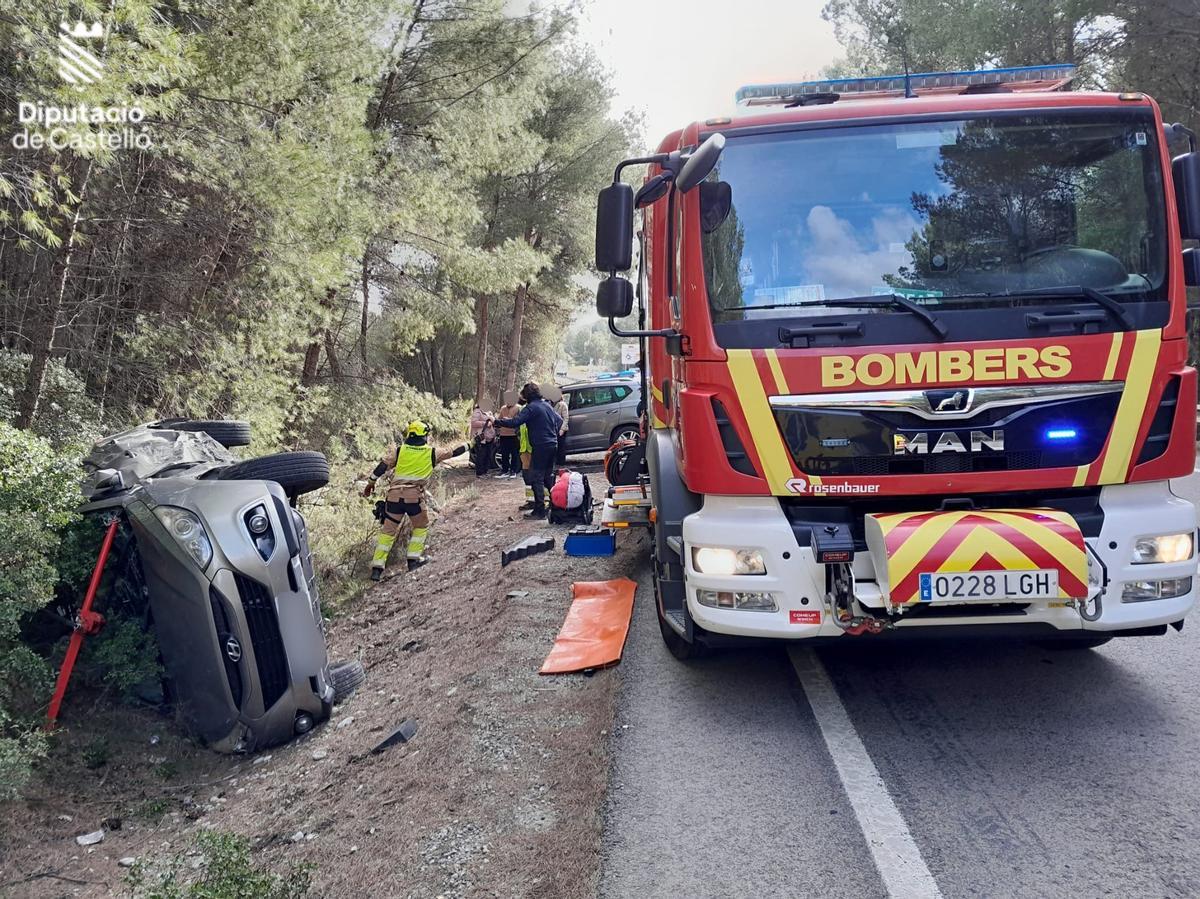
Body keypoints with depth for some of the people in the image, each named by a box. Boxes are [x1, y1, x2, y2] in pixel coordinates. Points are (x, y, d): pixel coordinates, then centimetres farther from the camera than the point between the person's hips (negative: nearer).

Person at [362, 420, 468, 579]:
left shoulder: (397, 451, 8)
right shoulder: (432, 453, 7)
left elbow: (381, 467, 3)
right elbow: (452, 452, 19)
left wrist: (370, 483, 15)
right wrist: (467, 445, 37)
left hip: (394, 496, 2)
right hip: (415, 496, -2)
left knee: (388, 530, 10)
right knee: (421, 527, 23)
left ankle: (377, 567, 6)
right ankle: (414, 558, 16)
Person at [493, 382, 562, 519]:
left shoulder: (531, 407, -13)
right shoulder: (547, 405, 12)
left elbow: (515, 422, -22)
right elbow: (559, 420, 21)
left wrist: (496, 422, -13)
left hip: (540, 447, -8)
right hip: (552, 445, 8)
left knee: (536, 478, -5)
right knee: (548, 476, 20)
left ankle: (539, 510, -6)